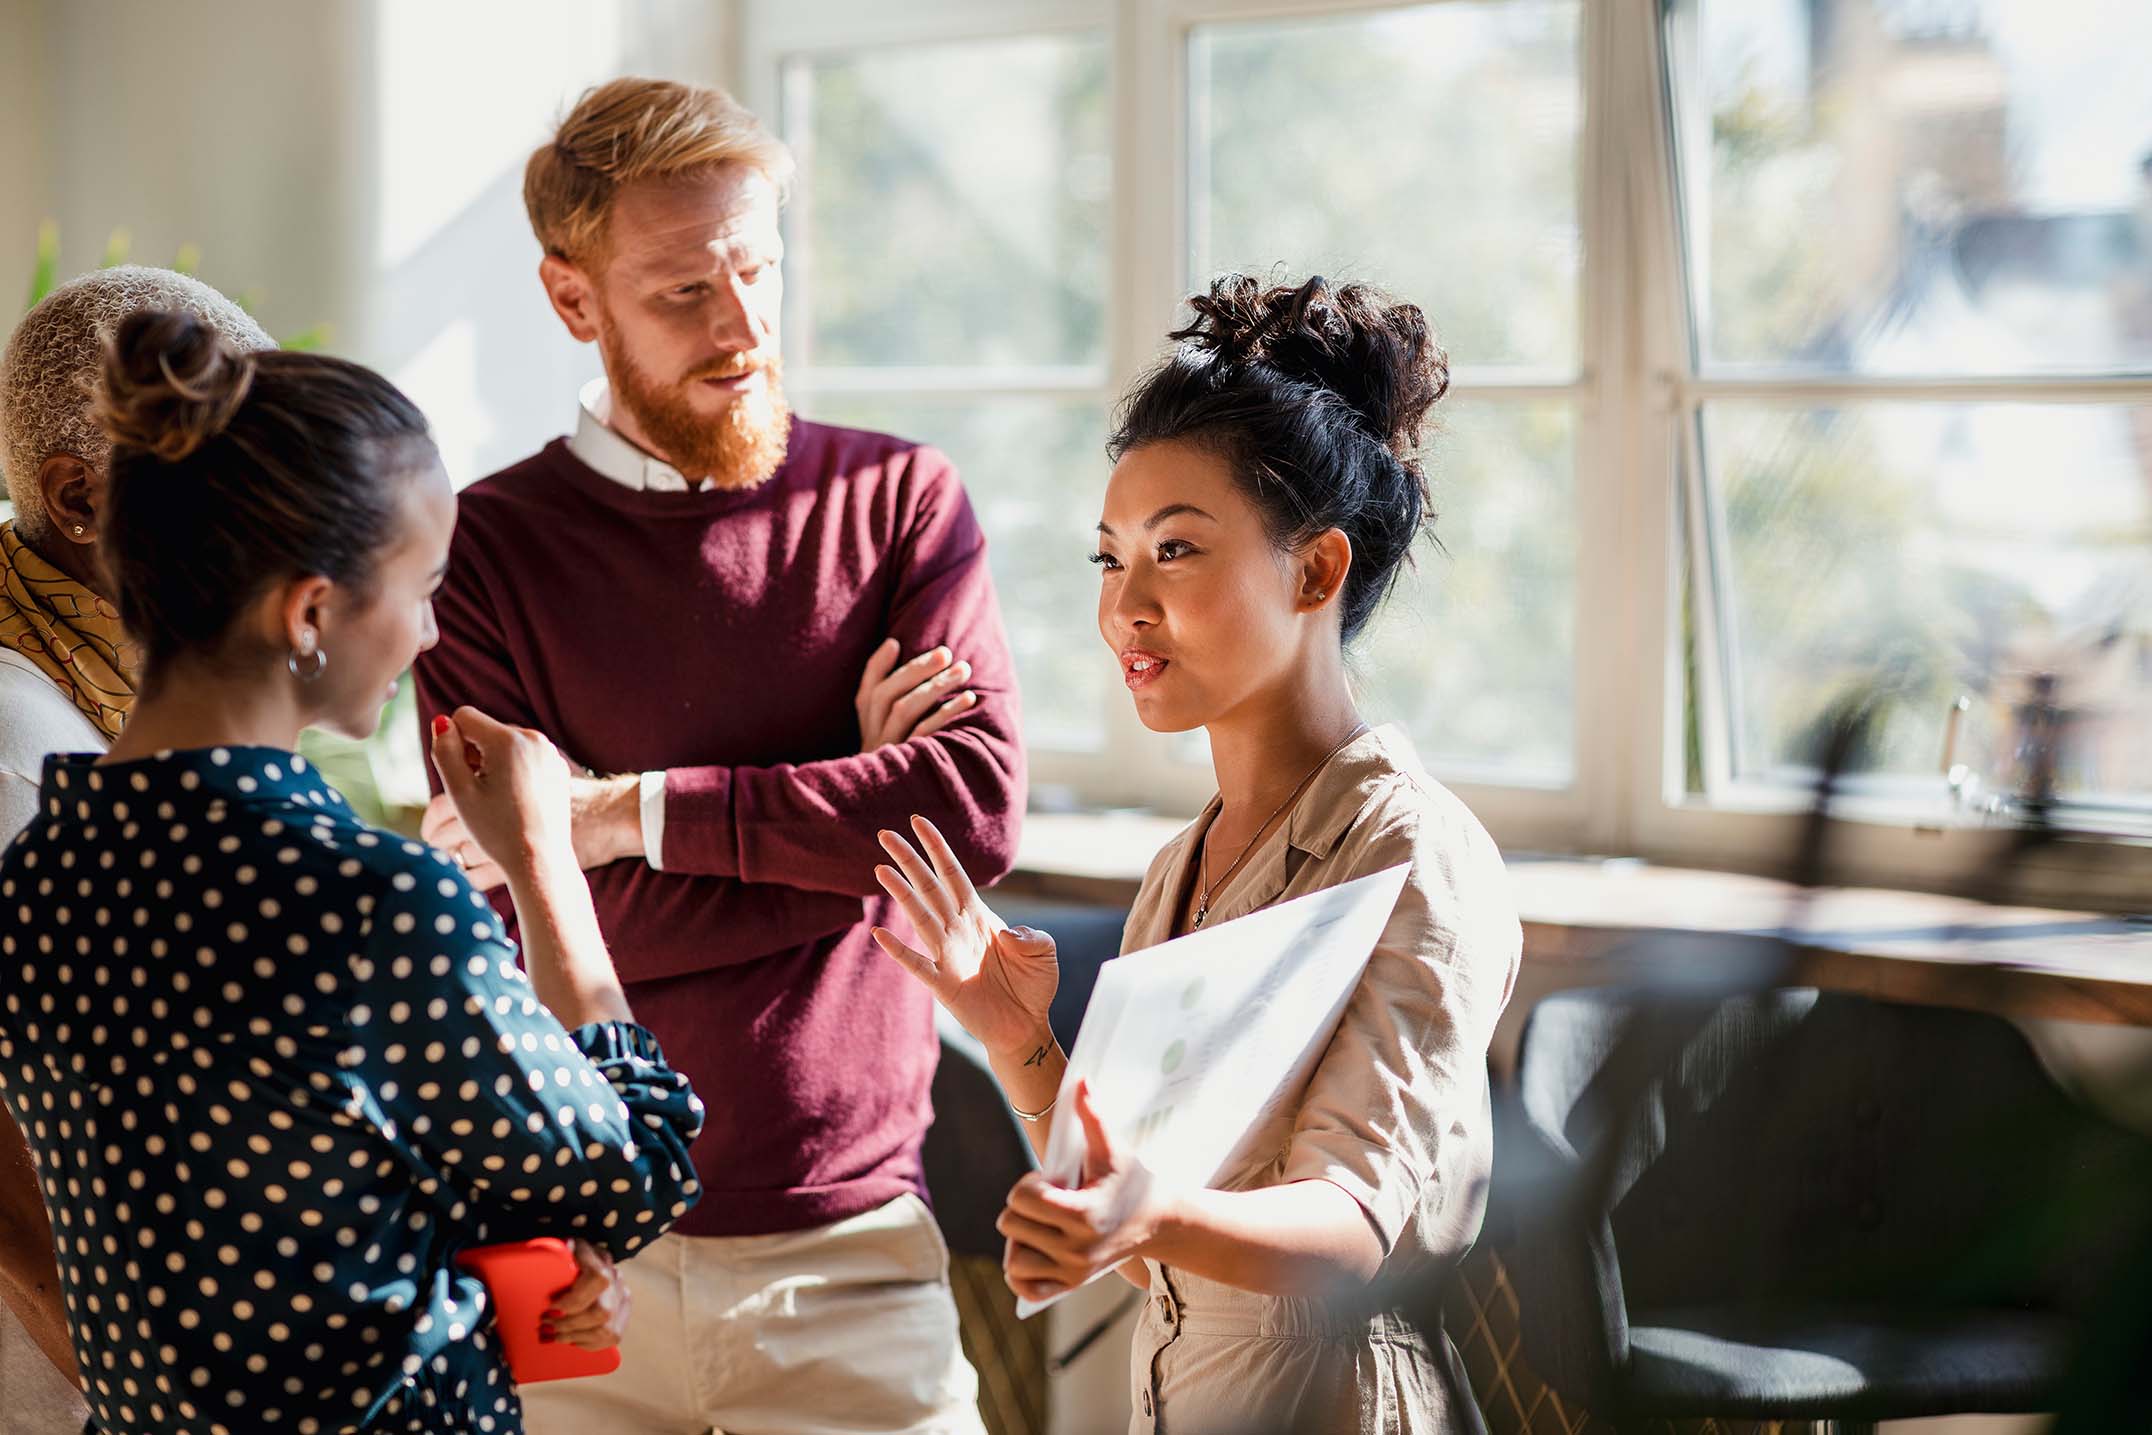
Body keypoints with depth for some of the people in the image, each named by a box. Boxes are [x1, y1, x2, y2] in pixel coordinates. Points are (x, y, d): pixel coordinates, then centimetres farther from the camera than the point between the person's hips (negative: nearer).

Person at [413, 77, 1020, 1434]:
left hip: (849, 1234, 1)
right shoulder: (488, 549, -2)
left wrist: (635, 812, -15)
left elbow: (980, 804, -12)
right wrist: (852, 806, -10)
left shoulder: (902, 500, 3)